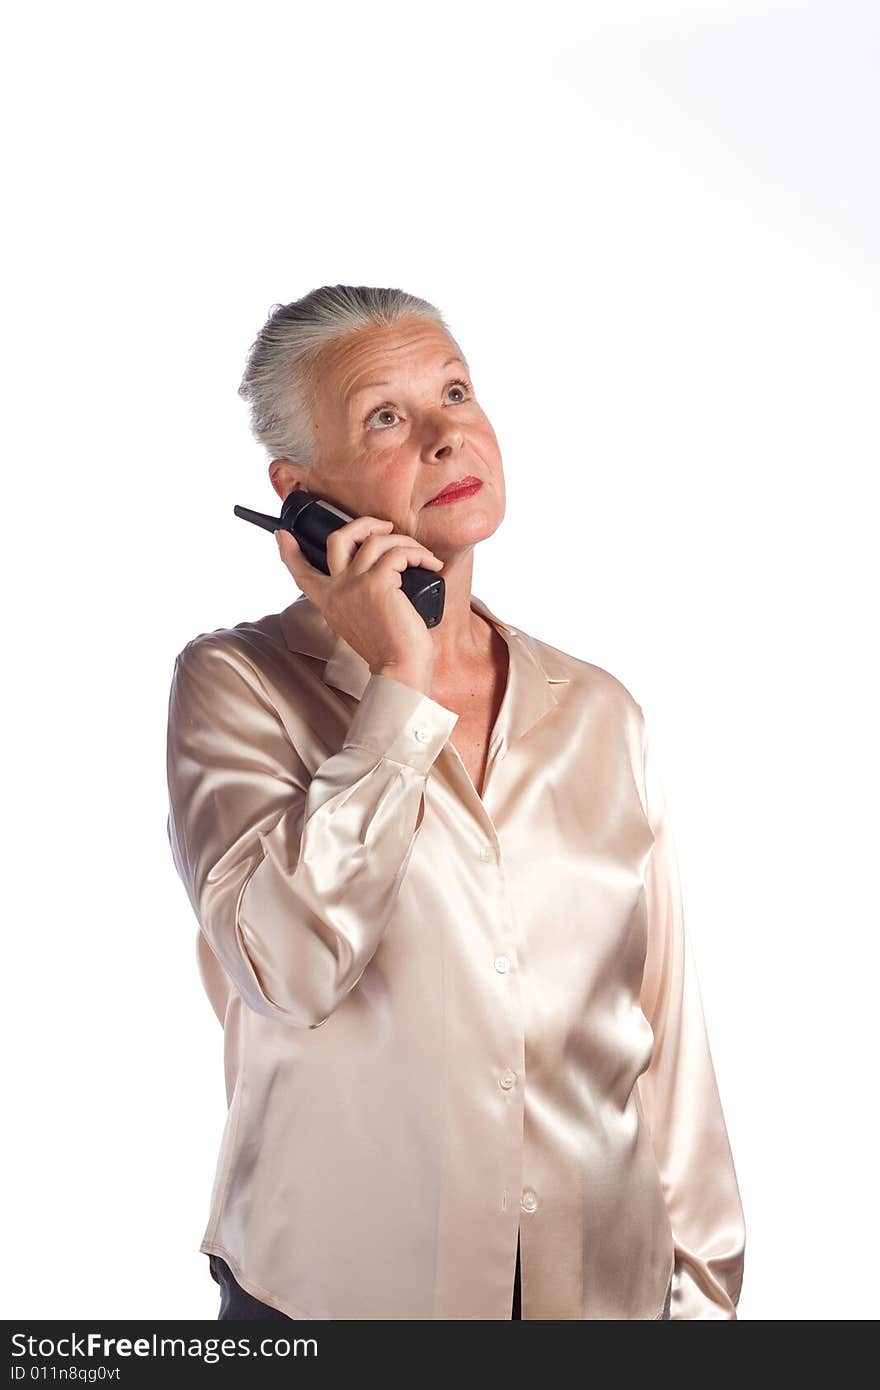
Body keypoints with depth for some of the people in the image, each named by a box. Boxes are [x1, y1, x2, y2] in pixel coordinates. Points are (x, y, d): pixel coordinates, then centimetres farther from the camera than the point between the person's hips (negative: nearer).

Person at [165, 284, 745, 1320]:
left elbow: (668, 1023, 4)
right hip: (336, 1284, -3)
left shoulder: (598, 712, 3)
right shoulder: (236, 683, -7)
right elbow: (284, 968, -23)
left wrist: (703, 1284, 3)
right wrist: (398, 688, -18)